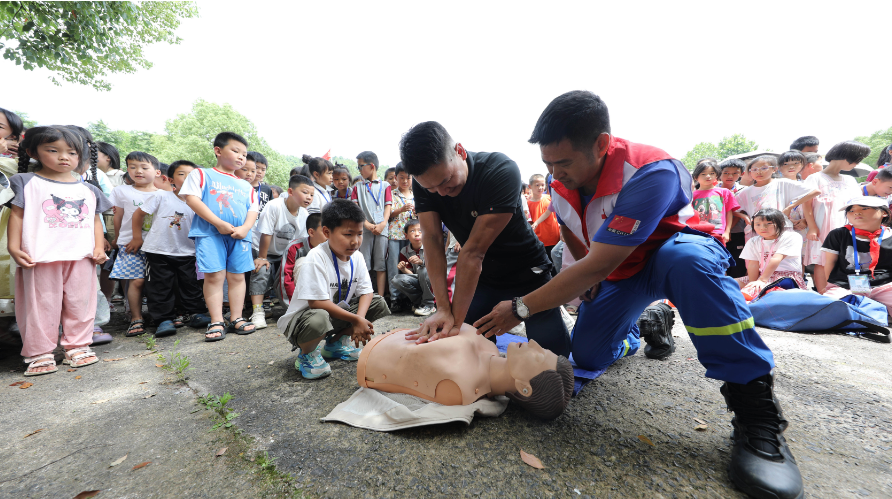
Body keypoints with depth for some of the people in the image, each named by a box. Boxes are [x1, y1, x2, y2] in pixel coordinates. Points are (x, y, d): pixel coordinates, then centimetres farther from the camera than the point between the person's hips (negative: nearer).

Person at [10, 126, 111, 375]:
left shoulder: (88, 189, 13)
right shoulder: (27, 183, 5)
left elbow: (96, 220, 14)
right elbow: (17, 216, 1)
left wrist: (99, 247, 3)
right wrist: (14, 248, -6)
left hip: (82, 257, 3)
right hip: (41, 258, -2)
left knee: (80, 304, 7)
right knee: (41, 306, 3)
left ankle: (77, 346, 19)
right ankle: (40, 353, 15)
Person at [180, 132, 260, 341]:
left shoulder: (246, 186, 20)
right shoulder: (202, 174, 8)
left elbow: (253, 209, 12)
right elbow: (192, 199, -4)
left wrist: (245, 228, -9)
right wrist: (219, 223, -14)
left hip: (239, 236, 4)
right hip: (209, 233, -3)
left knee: (237, 276, 5)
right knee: (214, 276, -5)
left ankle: (237, 319, 14)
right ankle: (216, 322, 3)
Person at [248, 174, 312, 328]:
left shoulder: (304, 214, -9)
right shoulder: (274, 206, -27)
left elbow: (301, 241, -2)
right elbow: (266, 234, -25)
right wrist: (262, 257, -21)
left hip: (284, 255, 5)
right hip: (262, 251, -5)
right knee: (262, 271, -27)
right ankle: (257, 311, -19)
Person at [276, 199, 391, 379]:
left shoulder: (356, 257, -4)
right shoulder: (317, 258, -25)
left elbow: (365, 292, -4)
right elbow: (317, 302, -29)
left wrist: (360, 319, -24)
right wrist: (356, 319, -25)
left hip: (339, 314, 7)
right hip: (304, 316, -7)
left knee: (379, 303, -6)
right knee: (318, 319, -41)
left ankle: (336, 343, 11)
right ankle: (307, 355, -3)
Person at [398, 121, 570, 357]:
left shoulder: (502, 171, -31)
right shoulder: (423, 182, -15)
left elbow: (474, 250, -34)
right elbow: (432, 240, -21)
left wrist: (456, 320, -31)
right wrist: (443, 308, -30)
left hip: (527, 273, -3)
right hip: (480, 276, 4)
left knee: (553, 352, -5)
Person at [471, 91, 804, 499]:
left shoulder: (650, 172, -36)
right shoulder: (560, 182, -14)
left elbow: (596, 266, -38)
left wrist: (519, 309, -33)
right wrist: (588, 278, 3)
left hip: (675, 253, -5)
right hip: (619, 270, 6)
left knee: (687, 259, -42)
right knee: (586, 356, -6)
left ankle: (754, 403, -28)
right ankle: (635, 329, 29)